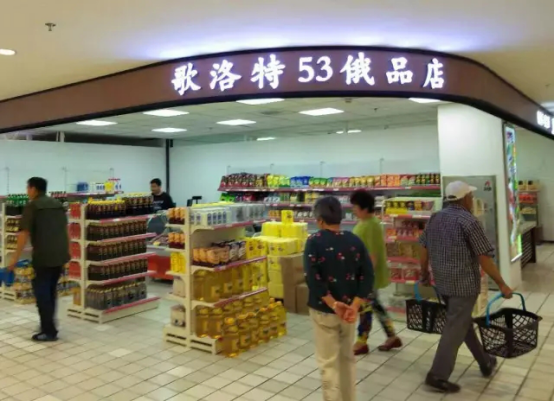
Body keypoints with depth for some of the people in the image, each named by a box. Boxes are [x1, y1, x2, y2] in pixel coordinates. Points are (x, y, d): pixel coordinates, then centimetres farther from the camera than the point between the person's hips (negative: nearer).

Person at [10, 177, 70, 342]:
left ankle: (49, 331, 2)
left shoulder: (32, 206, -6)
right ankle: (49, 326, 26)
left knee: (42, 293, 1)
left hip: (43, 256, -7)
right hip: (60, 254, 7)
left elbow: (24, 234, -11)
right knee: (51, 291, 18)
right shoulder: (58, 204, 14)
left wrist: (15, 258, -6)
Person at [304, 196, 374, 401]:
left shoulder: (314, 242, -11)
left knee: (328, 363, 8)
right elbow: (367, 276, -7)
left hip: (323, 310, -4)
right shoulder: (355, 241, 0)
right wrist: (354, 305, -12)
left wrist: (333, 304, -19)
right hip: (349, 308, 4)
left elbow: (312, 278, -22)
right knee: (347, 357, 22)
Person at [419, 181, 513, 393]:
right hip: (464, 284, -7)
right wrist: (502, 284, -8)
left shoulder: (435, 218, 5)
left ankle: (485, 363, 37)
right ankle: (438, 375, 3)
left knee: (463, 323, 20)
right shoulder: (469, 222, -15)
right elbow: (484, 258, -16)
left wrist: (424, 273, 21)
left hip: (442, 283, 8)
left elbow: (423, 249, 9)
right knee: (455, 329, 0)